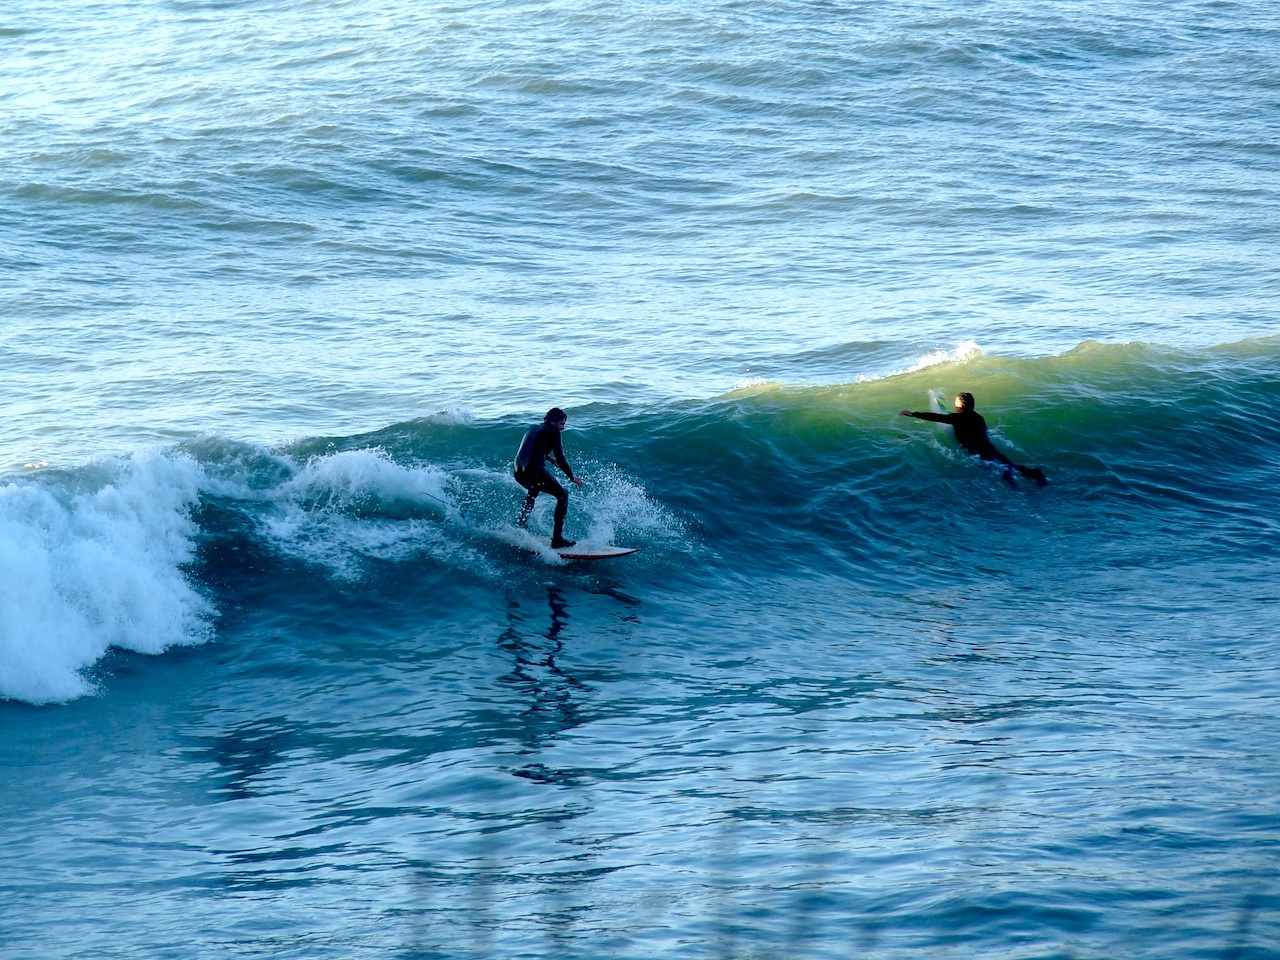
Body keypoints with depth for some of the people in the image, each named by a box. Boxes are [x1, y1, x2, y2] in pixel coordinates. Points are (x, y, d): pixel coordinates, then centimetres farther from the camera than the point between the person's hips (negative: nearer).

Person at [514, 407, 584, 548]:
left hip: (519, 473, 8)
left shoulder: (533, 429, 24)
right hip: (534, 472, -8)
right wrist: (572, 478, 9)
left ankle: (521, 524, 41)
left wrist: (550, 458, 56)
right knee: (563, 495, 4)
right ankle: (557, 539, -4)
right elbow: (560, 459, -2)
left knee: (534, 490, 41)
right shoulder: (553, 432, 1)